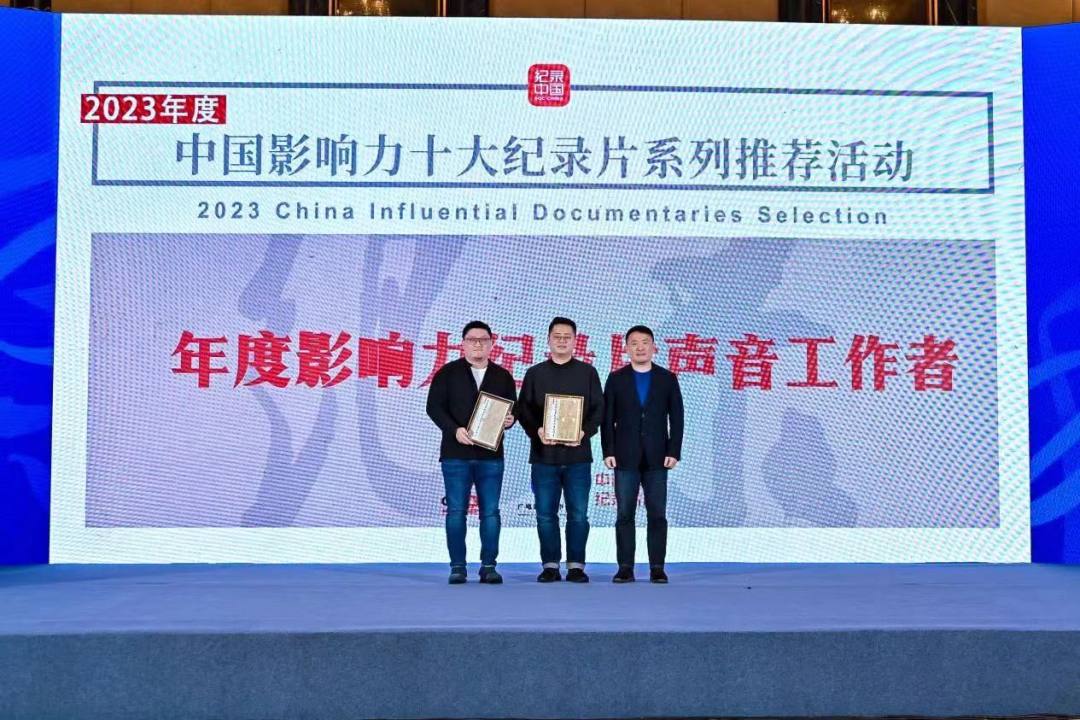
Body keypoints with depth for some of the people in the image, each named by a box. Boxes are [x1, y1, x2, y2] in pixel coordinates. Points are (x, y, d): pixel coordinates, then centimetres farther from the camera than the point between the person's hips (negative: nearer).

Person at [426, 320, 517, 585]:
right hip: (456, 453, -2)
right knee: (456, 511, 0)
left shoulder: (502, 376, 10)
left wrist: (509, 420, -9)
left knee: (490, 512, 3)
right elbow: (434, 407, -2)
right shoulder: (448, 373, 3)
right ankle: (457, 567, 7)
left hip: (491, 454, 2)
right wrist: (455, 430, -16)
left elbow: (513, 409, 14)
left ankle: (488, 566, 9)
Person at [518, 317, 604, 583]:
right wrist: (537, 431, -14)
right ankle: (550, 565, 11)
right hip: (544, 454, 1)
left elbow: (598, 409, 4)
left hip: (578, 454, -1)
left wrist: (585, 432, -14)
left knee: (578, 514, 0)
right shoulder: (535, 373, 10)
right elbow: (524, 410, 5)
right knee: (546, 514, 2)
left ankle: (575, 565, 8)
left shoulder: (587, 372, 8)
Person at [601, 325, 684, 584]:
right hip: (625, 457, 0)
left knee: (657, 514, 1)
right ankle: (626, 567, 5)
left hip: (656, 457, 0)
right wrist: (608, 451, -5)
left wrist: (674, 451, -4)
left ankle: (657, 567, 6)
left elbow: (676, 418, 4)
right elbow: (607, 418, 3)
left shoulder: (667, 378, 6)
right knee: (624, 514, 0)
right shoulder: (616, 379, 6)